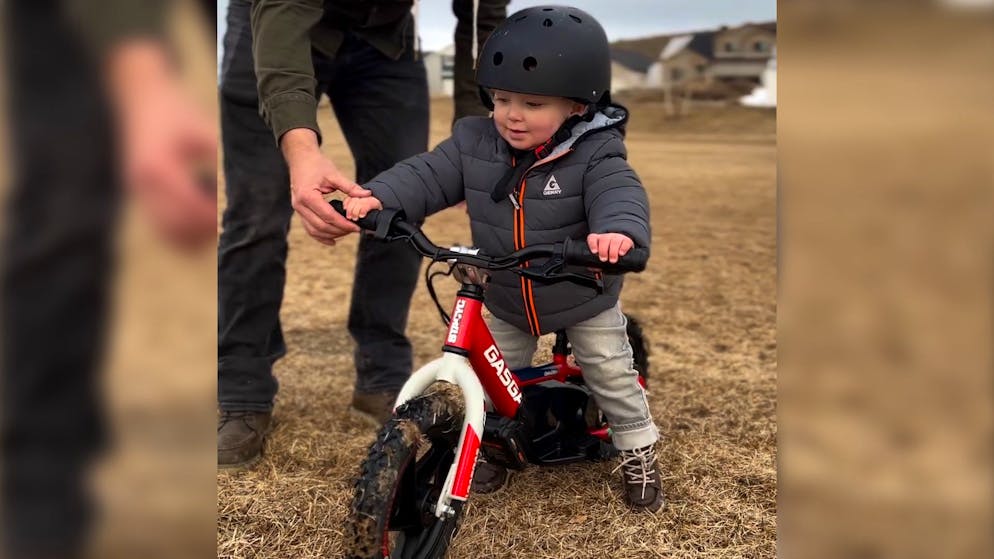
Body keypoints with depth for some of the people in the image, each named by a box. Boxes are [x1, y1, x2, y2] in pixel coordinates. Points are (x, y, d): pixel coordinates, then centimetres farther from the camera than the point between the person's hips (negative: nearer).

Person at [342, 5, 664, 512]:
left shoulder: (594, 153, -25)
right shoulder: (473, 142, -13)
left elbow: (619, 193, -39)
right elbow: (427, 176, -15)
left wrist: (619, 230, -63)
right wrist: (378, 197, -35)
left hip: (585, 300, -3)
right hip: (505, 302, 3)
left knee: (612, 375, 10)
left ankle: (638, 452, 32)